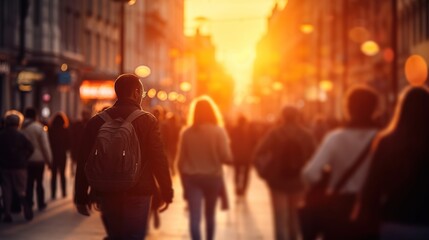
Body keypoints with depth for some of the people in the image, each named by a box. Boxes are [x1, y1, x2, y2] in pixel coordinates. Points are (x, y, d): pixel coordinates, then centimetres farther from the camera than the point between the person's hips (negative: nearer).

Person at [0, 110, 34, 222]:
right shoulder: (20, 136, -9)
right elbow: (31, 149, -8)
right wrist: (24, 158, 5)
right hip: (19, 167, -1)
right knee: (21, 190, 7)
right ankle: (26, 208, -10)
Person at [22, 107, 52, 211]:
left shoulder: (21, 127, -3)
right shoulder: (39, 127, -12)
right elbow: (45, 145, -11)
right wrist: (49, 160, -4)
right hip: (38, 159, -2)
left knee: (28, 183, 11)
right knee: (39, 182, 10)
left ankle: (28, 204, 13)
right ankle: (41, 204, 15)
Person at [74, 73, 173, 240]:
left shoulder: (96, 121, 4)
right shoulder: (147, 120, -7)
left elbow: (84, 162, 4)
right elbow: (158, 159, -9)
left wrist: (81, 197, 10)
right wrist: (167, 193, 0)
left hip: (106, 194, 4)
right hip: (137, 194, -4)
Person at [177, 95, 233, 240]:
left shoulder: (186, 132, -3)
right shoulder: (218, 131, -8)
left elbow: (180, 161, 0)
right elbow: (226, 157, -15)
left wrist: (184, 181, 11)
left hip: (191, 178, 0)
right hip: (213, 177, 1)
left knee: (194, 217, -6)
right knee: (210, 215, 20)